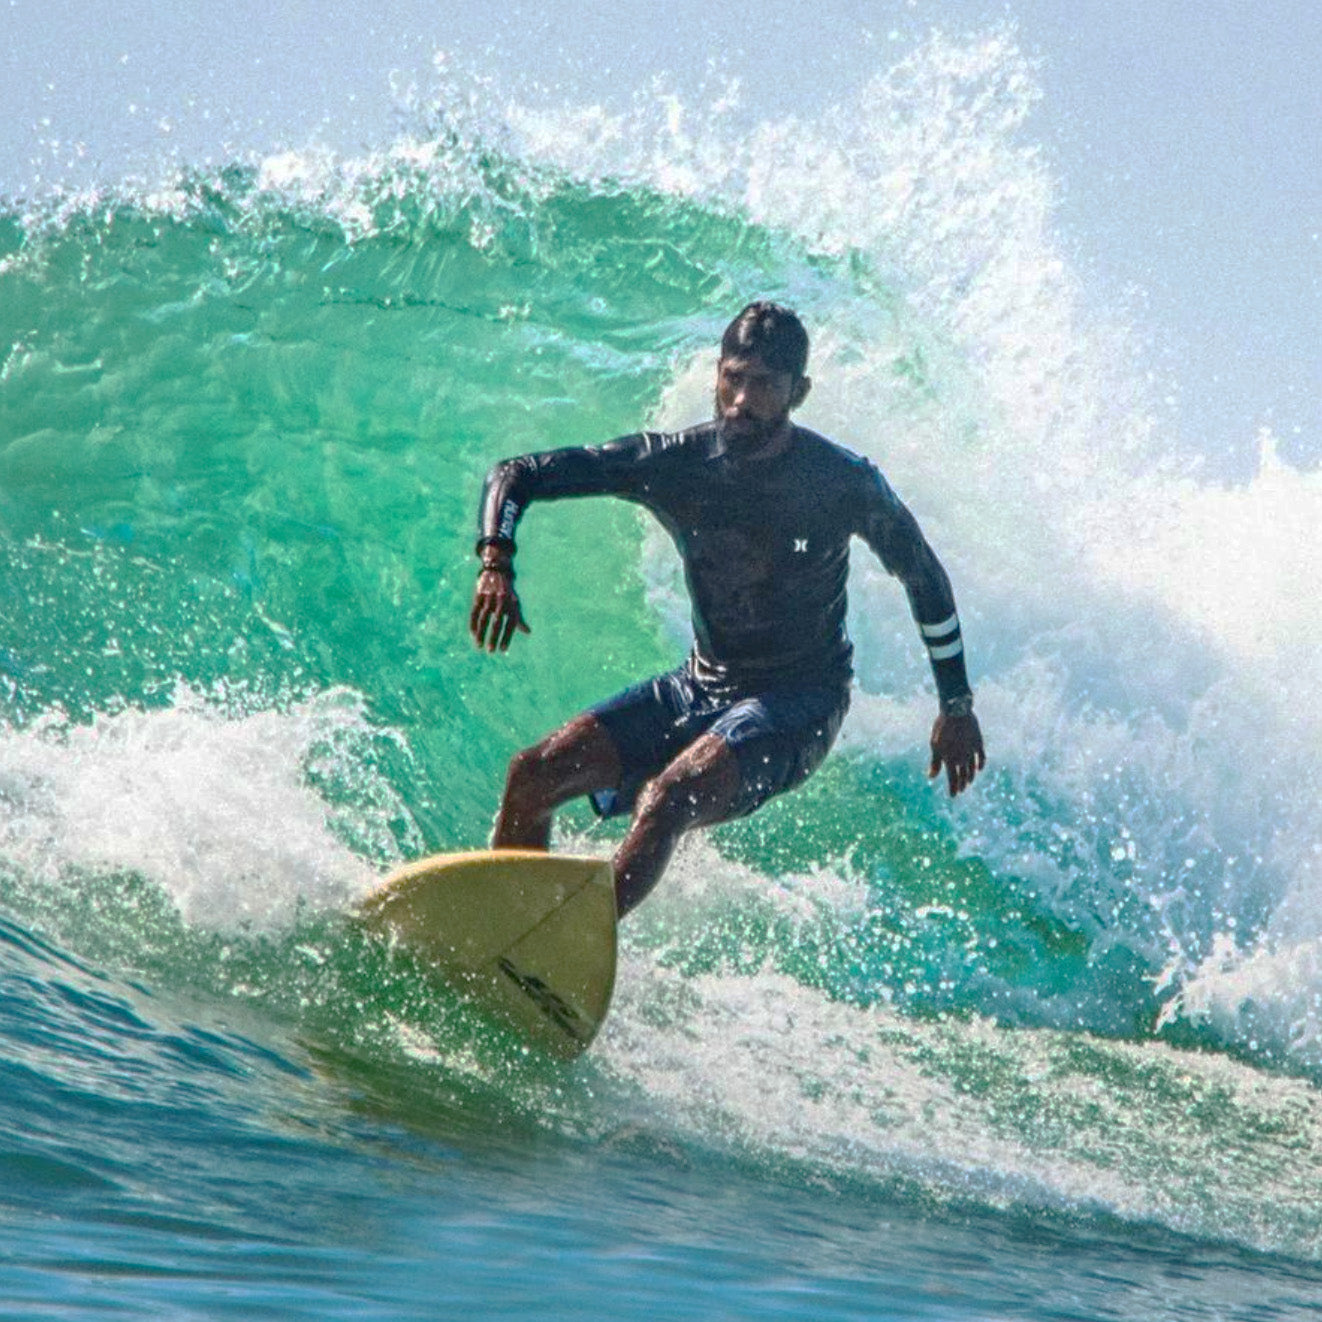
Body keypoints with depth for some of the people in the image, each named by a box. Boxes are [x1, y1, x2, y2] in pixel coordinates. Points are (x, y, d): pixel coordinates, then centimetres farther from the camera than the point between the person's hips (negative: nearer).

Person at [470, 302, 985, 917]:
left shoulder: (843, 484, -15)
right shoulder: (677, 461, -9)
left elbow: (925, 578, 2)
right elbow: (515, 475, -5)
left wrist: (957, 707, 6)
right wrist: (496, 563, -26)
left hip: (796, 707, -5)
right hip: (701, 685, 5)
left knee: (670, 797, -33)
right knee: (534, 774, -10)